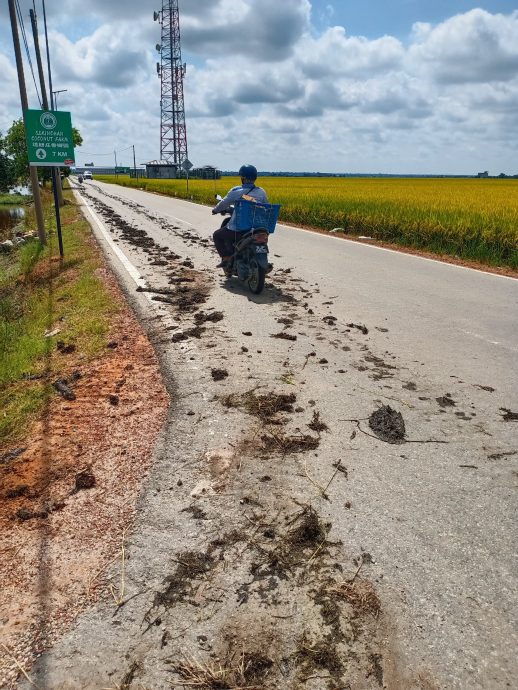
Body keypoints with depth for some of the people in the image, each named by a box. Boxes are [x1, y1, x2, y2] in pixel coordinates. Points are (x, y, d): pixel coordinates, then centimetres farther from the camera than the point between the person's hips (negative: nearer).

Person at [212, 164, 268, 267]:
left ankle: (226, 258, 4)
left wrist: (215, 210, 25)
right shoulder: (262, 192, 3)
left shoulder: (236, 191, -7)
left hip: (237, 229, -4)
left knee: (217, 236, 20)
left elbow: (224, 204, 5)